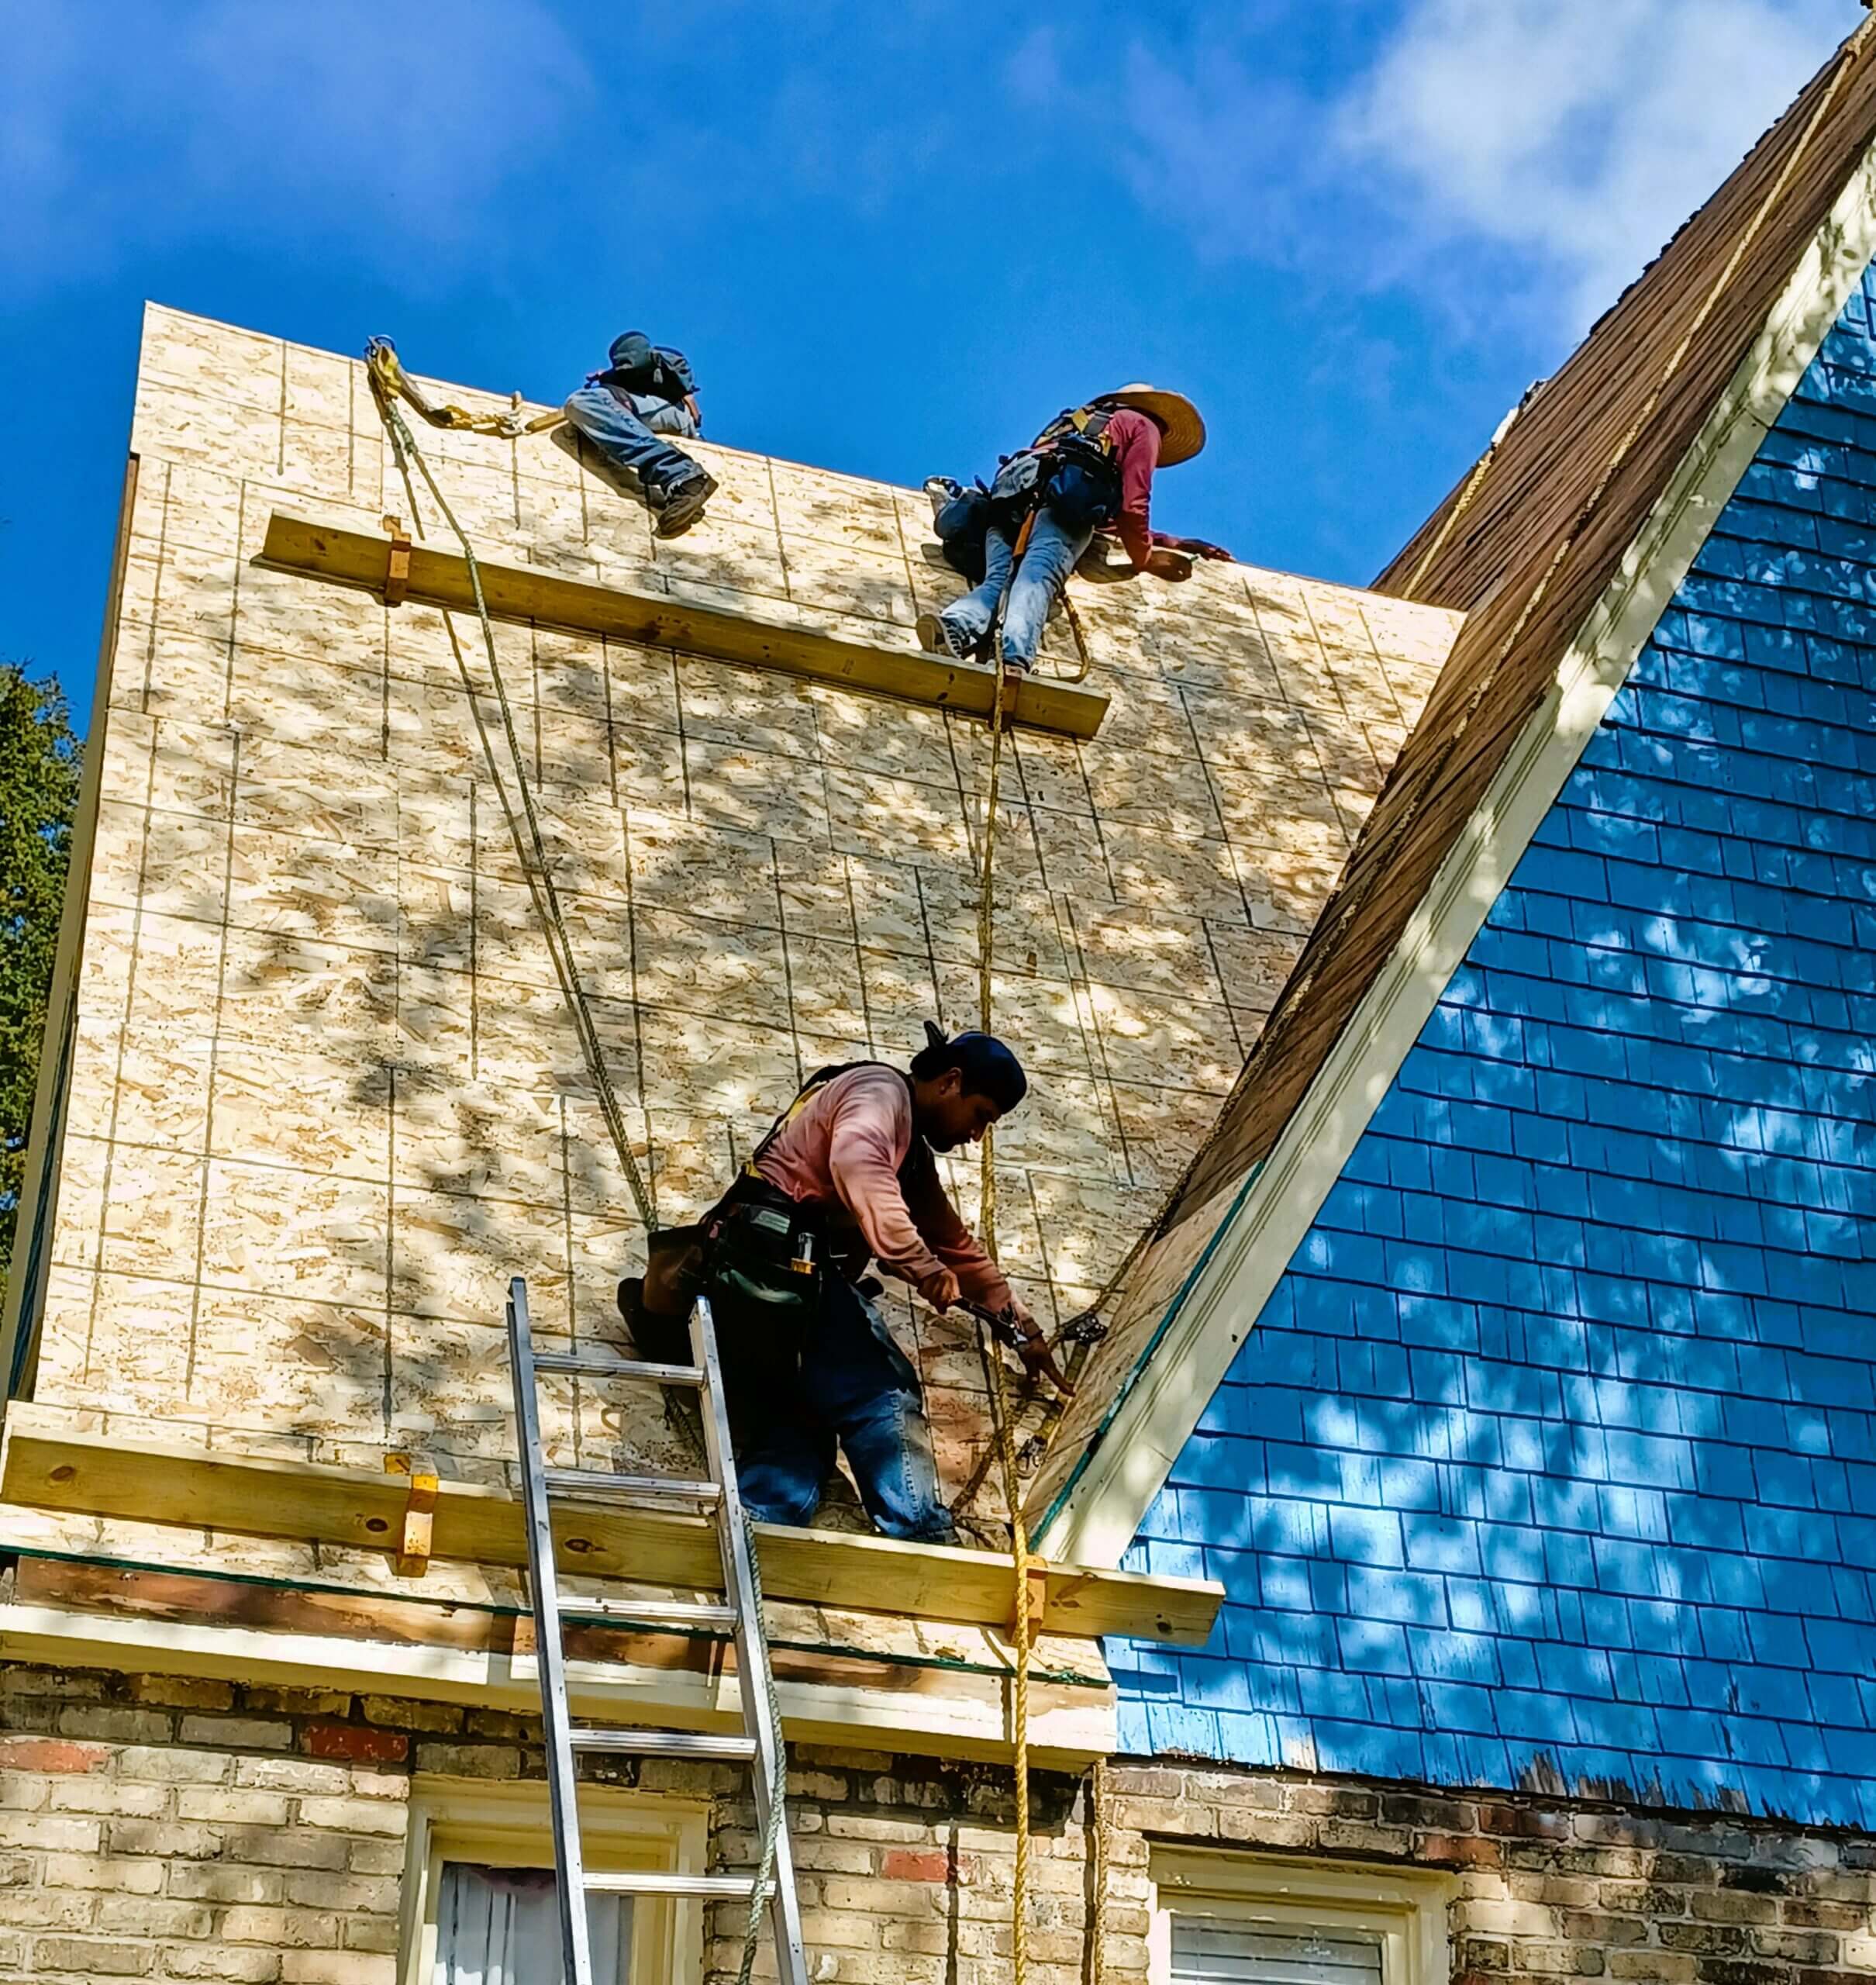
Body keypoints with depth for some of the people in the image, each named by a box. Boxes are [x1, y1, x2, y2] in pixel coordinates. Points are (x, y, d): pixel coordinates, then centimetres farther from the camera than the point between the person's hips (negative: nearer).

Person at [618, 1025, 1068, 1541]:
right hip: (783, 1256, -10)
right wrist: (922, 1268, -25)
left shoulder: (915, 1152, 33)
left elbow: (958, 1245, 39)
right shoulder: (881, 1089, 1)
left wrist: (1022, 1328, 39)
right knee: (887, 1397, -14)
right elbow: (855, 1160, -22)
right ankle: (919, 1538, -24)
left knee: (791, 1443, 1)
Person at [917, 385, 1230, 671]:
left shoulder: (1080, 423, 47)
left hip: (1011, 493, 6)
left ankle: (957, 627, -47)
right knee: (1038, 576, -27)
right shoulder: (1144, 425, 26)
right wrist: (1144, 558, 21)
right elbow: (1132, 506, 9)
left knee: (999, 579, -15)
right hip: (1063, 493, -6)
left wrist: (1175, 544, 48)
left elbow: (1112, 519, 46)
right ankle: (1015, 660, -53)